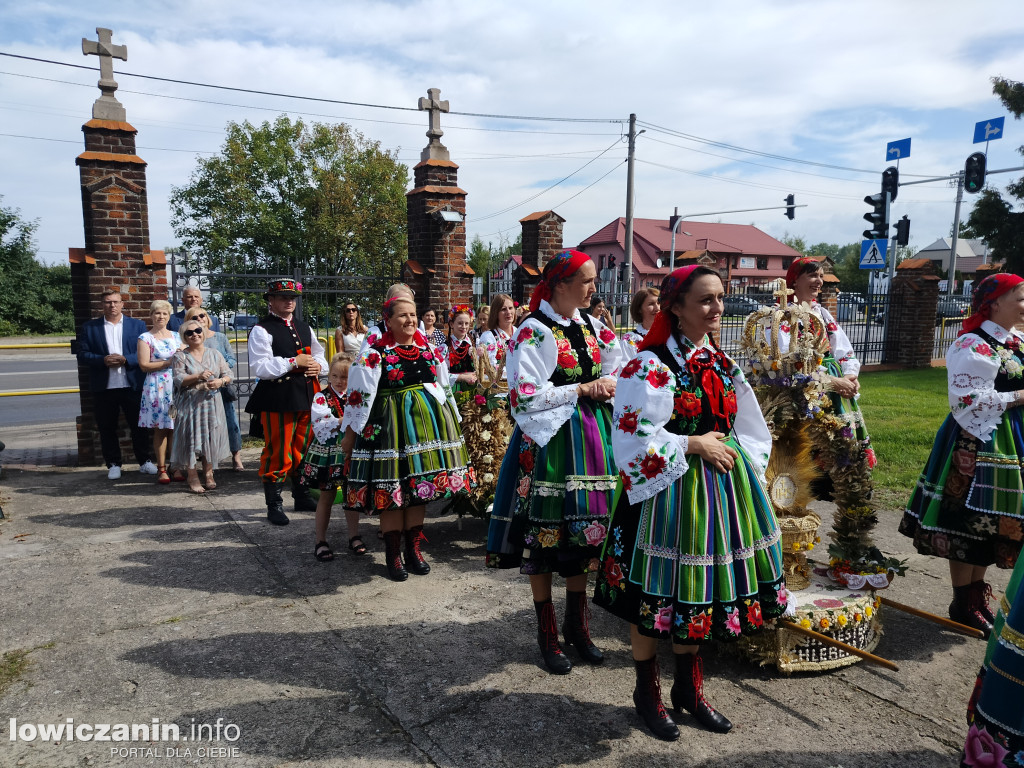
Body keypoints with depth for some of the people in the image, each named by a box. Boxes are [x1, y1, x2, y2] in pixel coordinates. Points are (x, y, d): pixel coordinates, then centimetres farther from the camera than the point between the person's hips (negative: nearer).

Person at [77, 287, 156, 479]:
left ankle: (144, 461, 15)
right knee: (107, 429, 7)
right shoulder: (89, 327, 7)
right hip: (103, 388, 1)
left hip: (132, 386, 0)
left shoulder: (138, 325, 7)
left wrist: (125, 359, -13)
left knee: (139, 426, 4)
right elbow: (82, 356, 2)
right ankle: (113, 465, 17)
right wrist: (103, 360, -15)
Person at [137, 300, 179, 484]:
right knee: (160, 429, -2)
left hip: (176, 386, 4)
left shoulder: (176, 337, 15)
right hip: (157, 388, -4)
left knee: (176, 428, 2)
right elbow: (144, 365, -7)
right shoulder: (145, 338, 2)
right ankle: (161, 469, 4)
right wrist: (169, 362, -11)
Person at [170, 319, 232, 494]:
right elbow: (178, 380, -9)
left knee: (211, 438, 5)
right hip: (189, 404, -3)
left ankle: (208, 474, 17)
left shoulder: (214, 353, 9)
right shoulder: (180, 356, 1)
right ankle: (192, 478, 6)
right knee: (191, 439, -4)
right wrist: (198, 377, -23)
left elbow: (228, 374, 8)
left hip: (211, 403, 3)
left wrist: (220, 381, -13)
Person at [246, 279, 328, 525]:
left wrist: (318, 365, 1)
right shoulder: (262, 330, -7)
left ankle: (302, 497, 31)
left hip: (306, 395, 7)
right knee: (277, 452, -2)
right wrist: (294, 361, -17)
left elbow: (319, 354, 24)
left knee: (303, 449, 16)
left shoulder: (304, 328, 16)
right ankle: (274, 505, 10)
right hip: (277, 399, -7)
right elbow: (259, 367, -16)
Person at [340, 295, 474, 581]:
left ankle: (414, 549, 23)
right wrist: (349, 434, -5)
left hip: (427, 422, 5)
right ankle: (393, 555, 14)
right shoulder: (374, 354, -6)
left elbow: (445, 389, 17)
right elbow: (358, 396, -5)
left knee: (419, 484, 9)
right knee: (392, 489, -1)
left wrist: (454, 425, 18)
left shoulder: (430, 350, 9)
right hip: (390, 424, -4)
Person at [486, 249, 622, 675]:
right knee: (545, 533, 3)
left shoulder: (591, 326, 10)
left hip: (589, 438, 6)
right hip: (549, 440, -6)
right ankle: (547, 634, 21)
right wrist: (581, 390, -12)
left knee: (584, 530, 12)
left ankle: (576, 625, 30)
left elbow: (612, 373, 19)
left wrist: (607, 384, -4)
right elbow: (526, 397, -16)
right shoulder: (534, 332, -10)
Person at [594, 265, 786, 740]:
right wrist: (693, 444, -17)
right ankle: (647, 693, 28)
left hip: (722, 487, 7)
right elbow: (633, 435, -18)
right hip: (670, 490, -6)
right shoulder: (652, 364, -13)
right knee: (658, 592, 6)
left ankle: (688, 688, 37)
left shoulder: (721, 362, 9)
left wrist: (735, 458, 0)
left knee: (698, 592, 18)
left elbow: (748, 429, 17)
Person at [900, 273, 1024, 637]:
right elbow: (968, 401, -21)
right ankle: (963, 604, 14)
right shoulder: (973, 347, -15)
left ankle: (977, 595, 29)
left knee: (991, 523, 15)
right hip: (978, 444, -9)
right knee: (970, 521, 0)